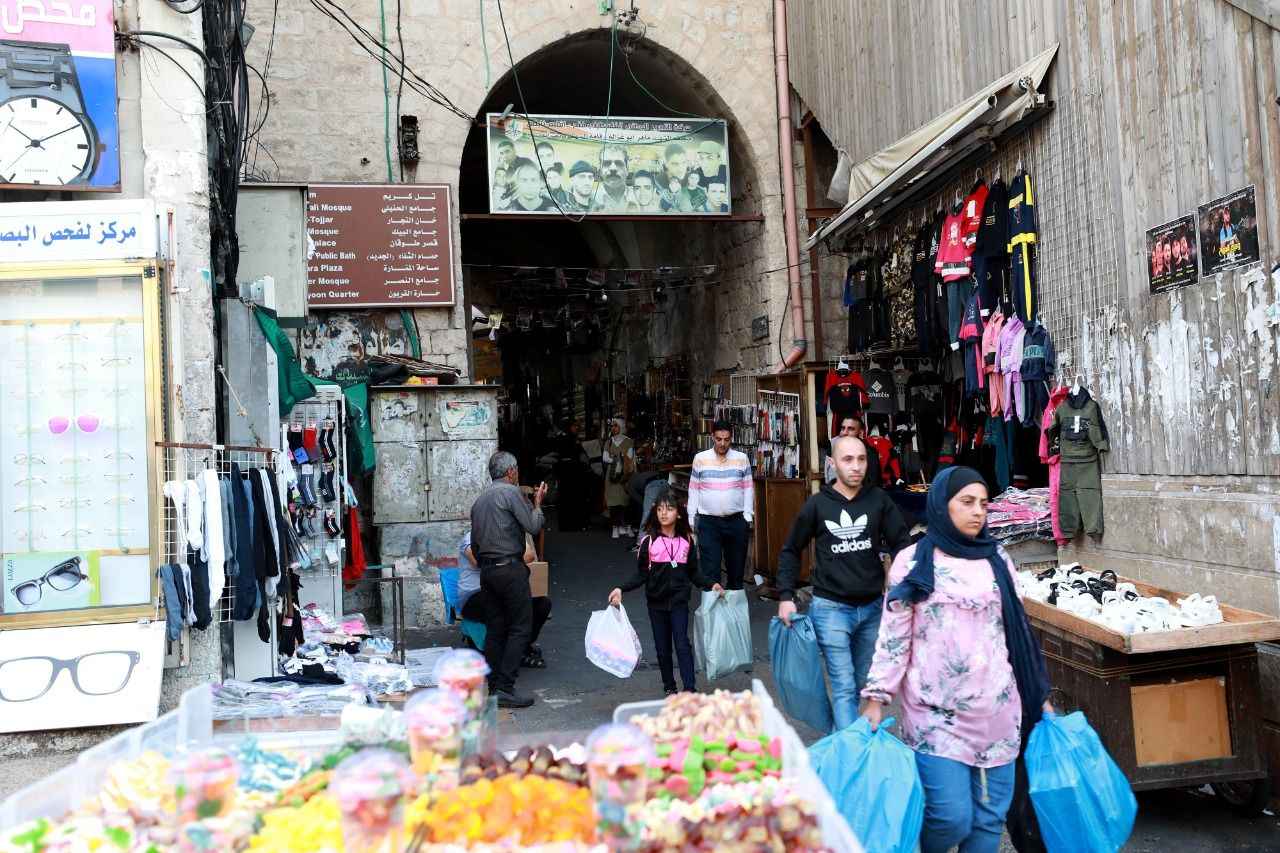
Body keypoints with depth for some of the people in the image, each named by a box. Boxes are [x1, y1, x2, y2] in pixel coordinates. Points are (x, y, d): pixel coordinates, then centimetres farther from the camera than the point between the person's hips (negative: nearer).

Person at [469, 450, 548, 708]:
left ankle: (493, 684, 14)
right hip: (509, 568, -8)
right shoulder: (510, 492, -8)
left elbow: (474, 545, 19)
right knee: (520, 628, -5)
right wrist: (538, 502, 6)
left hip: (487, 571, 8)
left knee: (495, 628, 12)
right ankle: (505, 687, -9)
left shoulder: (479, 500, 17)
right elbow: (533, 526, -10)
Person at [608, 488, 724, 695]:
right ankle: (669, 687, 23)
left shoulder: (686, 540, 1)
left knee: (682, 644, -8)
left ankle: (690, 689, -5)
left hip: (679, 600, 0)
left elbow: (693, 573, 8)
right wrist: (622, 589, -16)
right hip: (657, 601, 0)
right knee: (663, 647, 9)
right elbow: (641, 574, -4)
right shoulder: (649, 541, -5)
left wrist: (711, 584, -3)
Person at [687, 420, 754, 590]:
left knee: (737, 566, 10)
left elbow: (748, 488, 5)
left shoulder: (742, 459, 2)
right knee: (710, 569, -4)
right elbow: (693, 490, 5)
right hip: (708, 521, -1)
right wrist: (691, 518, 3)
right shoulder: (700, 459, 1)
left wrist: (748, 516, -1)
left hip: (736, 520, 1)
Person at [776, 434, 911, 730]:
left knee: (862, 684, 17)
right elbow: (791, 551, 6)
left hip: (872, 607, 3)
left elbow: (902, 544, -1)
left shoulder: (879, 500, -2)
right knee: (844, 687, -4)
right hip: (831, 608, -3)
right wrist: (786, 596, -3)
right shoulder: (817, 504, -4)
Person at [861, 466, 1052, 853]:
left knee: (991, 816, 8)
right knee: (953, 817, -7)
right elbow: (893, 636, -4)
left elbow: (1017, 630, 15)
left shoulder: (998, 561, 9)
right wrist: (876, 699, -9)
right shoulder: (913, 561, -4)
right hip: (936, 712, -4)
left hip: (997, 709, 4)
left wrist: (1039, 694, 16)